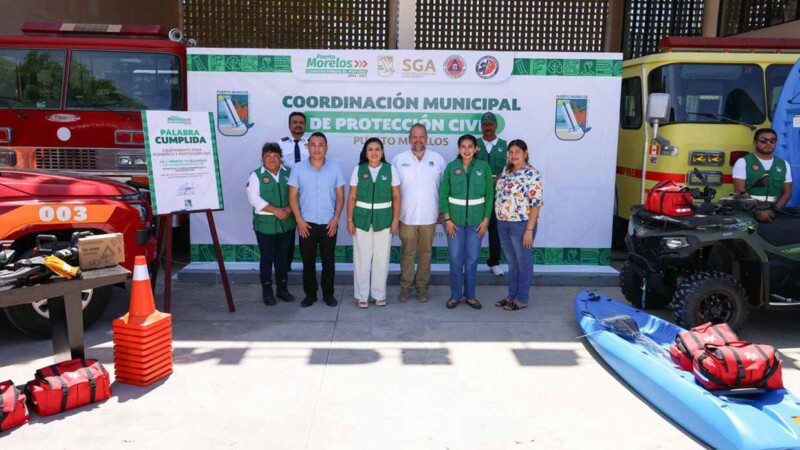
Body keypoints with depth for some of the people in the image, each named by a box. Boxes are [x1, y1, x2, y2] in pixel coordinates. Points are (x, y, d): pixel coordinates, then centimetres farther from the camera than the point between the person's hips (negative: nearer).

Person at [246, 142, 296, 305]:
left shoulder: (288, 174, 8)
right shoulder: (256, 175, -3)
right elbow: (254, 198, -13)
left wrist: (289, 208, -13)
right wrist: (275, 210, -20)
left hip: (286, 224, 3)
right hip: (265, 224, -3)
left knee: (282, 256, 13)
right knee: (267, 257, 2)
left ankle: (282, 288, 25)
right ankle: (267, 291, 14)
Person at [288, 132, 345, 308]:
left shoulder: (334, 168, 1)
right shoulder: (298, 168, 0)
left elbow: (340, 196, 3)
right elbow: (293, 196, 0)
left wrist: (336, 219, -6)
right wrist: (299, 220, -7)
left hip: (329, 223, 0)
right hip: (306, 223, 0)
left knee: (328, 260, 7)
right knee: (308, 260, 7)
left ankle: (328, 293, 20)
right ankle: (310, 293, 19)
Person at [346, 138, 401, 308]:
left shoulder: (390, 169, 1)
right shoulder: (358, 170, 2)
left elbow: (396, 196, 1)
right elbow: (352, 197, 2)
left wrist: (395, 219, -4)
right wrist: (350, 220, -3)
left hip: (383, 219, 0)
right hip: (362, 218, 0)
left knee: (382, 257, 6)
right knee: (362, 257, 4)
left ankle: (379, 294, 19)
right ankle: (361, 295, 15)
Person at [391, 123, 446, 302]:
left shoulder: (437, 159, 4)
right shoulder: (399, 159, 1)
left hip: (429, 217, 1)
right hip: (406, 217, -1)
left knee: (425, 252, 9)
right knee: (407, 253, 6)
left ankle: (422, 287, 19)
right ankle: (405, 287, 17)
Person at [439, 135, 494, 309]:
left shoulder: (484, 167, -1)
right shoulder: (451, 167, -1)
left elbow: (489, 195, 1)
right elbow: (443, 194, -1)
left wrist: (486, 220, -3)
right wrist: (447, 219, -7)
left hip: (476, 220, 0)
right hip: (455, 219, 0)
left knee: (472, 259, 7)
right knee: (456, 259, 4)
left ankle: (470, 295, 21)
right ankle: (455, 295, 17)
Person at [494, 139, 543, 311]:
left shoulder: (532, 174, -14)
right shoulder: (506, 170, 8)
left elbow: (536, 204, -17)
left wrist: (529, 229, -20)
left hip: (521, 224, -7)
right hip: (503, 223, 7)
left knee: (523, 261, 6)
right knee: (511, 261, 16)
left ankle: (522, 299, 16)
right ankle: (512, 295, 27)